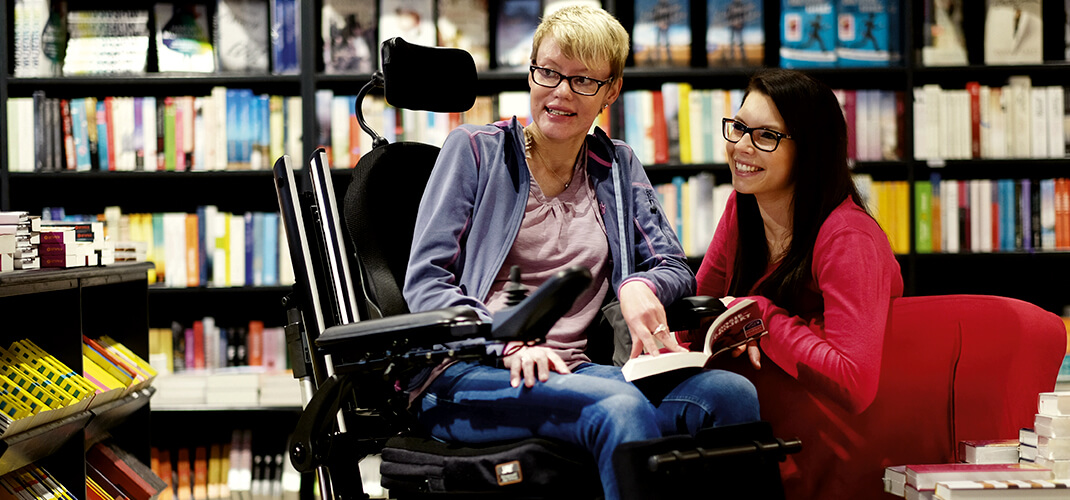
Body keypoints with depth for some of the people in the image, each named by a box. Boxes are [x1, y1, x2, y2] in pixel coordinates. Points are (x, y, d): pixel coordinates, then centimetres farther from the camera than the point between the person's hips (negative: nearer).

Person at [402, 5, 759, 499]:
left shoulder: (617, 167, 20)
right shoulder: (475, 150, 8)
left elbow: (675, 268, 16)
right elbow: (425, 282, 0)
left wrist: (640, 286, -10)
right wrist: (509, 344, -18)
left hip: (572, 372, 4)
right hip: (465, 375, -4)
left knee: (735, 393, -26)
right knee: (622, 407, -37)